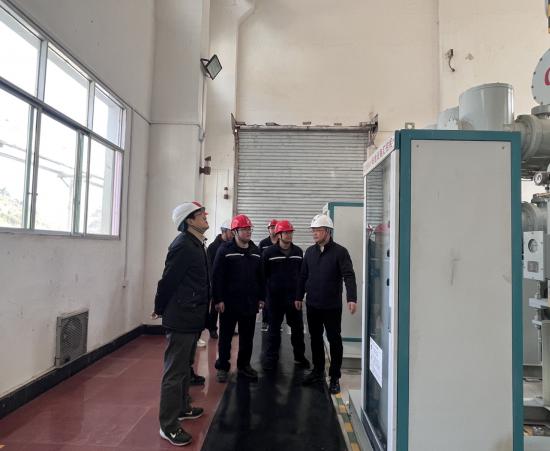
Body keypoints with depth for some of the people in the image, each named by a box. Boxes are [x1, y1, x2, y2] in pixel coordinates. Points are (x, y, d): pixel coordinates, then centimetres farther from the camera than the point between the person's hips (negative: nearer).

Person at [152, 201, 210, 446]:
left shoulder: (195, 244, 10)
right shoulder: (183, 246, -20)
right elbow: (168, 280, -19)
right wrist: (160, 309, -5)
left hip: (191, 317, 10)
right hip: (181, 318, -10)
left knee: (184, 367, 22)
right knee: (175, 371, 1)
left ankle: (182, 407, 39)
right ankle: (169, 425, 13)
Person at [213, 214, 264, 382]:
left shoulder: (255, 251, 7)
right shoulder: (225, 250, -8)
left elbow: (260, 276, 12)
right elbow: (217, 276, -11)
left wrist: (261, 297, 10)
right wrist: (218, 299, -15)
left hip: (250, 302, 5)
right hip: (229, 302, -4)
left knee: (247, 337, 14)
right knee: (226, 337, 8)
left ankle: (244, 365, 30)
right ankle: (222, 367, 22)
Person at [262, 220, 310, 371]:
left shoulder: (298, 252, 4)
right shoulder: (269, 252, -6)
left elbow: (302, 273, 10)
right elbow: (263, 275, -5)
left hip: (294, 297, 3)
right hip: (275, 297, -3)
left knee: (298, 328, 11)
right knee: (274, 329, 9)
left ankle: (299, 356, 28)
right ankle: (271, 357, 21)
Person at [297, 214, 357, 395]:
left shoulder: (339, 251, -9)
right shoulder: (310, 251, 7)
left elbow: (349, 276, -16)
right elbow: (303, 276, 13)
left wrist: (351, 298, -27)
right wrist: (299, 296, 14)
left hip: (332, 306, -5)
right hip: (312, 305, 5)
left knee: (334, 340, 5)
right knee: (315, 338, 16)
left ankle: (335, 377, 18)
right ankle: (318, 370, 32)